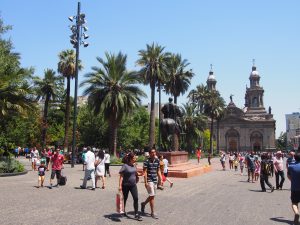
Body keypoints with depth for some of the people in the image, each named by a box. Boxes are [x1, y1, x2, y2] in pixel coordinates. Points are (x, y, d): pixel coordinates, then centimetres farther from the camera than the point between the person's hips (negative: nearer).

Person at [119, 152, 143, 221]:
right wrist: (120, 185, -19)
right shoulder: (125, 166, -15)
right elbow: (121, 176, -14)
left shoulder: (134, 165, 3)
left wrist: (140, 174, 0)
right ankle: (123, 211, 36)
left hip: (133, 185, 5)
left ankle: (136, 214, 3)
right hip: (125, 185, -5)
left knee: (136, 198, -3)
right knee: (124, 199, 12)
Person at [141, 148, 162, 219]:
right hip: (149, 181, -6)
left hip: (155, 181, 6)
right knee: (152, 196, -6)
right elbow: (145, 172, -12)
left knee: (152, 196, 15)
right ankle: (152, 213, 4)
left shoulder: (157, 161, 7)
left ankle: (143, 204, 40)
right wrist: (146, 182, -16)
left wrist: (161, 180, 8)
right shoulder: (147, 161, -11)